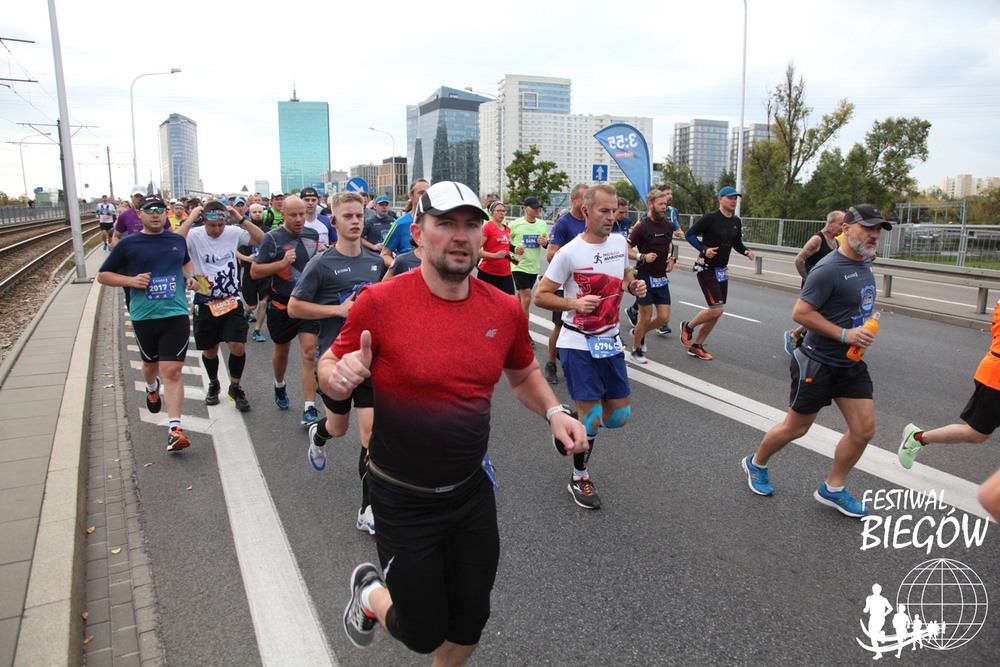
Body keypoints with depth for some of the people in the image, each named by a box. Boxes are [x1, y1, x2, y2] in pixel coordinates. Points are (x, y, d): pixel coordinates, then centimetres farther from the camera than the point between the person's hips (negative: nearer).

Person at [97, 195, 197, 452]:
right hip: (143, 316, 1)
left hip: (176, 314, 0)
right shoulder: (128, 244, 0)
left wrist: (190, 277, 9)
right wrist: (131, 280, -11)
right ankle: (152, 388, 58)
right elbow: (103, 275, 6)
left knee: (172, 371, -10)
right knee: (151, 364, 21)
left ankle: (174, 429, -11)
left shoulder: (177, 240, 8)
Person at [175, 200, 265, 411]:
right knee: (210, 351, 13)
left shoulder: (233, 233, -2)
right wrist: (190, 218, -24)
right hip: (205, 304, -1)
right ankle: (213, 384, 41)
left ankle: (235, 387, 16)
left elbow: (262, 240, -9)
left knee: (238, 347, -9)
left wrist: (241, 219, -15)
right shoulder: (194, 236, -9)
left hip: (232, 301, 1)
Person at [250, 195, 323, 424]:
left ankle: (309, 409, -10)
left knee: (309, 353, -10)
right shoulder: (272, 238, -9)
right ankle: (279, 386, 48)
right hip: (281, 305, -2)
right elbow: (254, 271, -11)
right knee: (282, 351, 18)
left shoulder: (313, 234, 6)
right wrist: (282, 263, -22)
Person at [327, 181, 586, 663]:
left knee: (470, 622, 18)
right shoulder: (380, 302, -17)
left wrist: (553, 412, -5)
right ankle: (370, 591, 41)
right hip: (403, 499, -4)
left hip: (472, 491, 4)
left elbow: (523, 374, 13)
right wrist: (338, 377, -28)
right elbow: (329, 366, -5)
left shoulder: (504, 310, -4)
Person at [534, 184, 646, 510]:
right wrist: (575, 303, -23)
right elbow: (540, 296, -9)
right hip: (577, 344, -6)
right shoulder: (570, 253, -13)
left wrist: (634, 286, 1)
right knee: (592, 416, -5)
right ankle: (579, 479, 17)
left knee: (620, 415, 7)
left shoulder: (620, 242, 4)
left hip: (610, 342, 6)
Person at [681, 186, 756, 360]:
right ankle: (688, 327, 10)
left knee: (716, 313, 7)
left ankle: (697, 346, 19)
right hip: (706, 269, -8)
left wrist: (746, 251, -1)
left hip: (722, 270, 8)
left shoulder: (736, 222, 9)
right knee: (717, 309, -16)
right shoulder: (710, 218, -12)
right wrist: (704, 249, -23)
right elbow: (690, 234, -9)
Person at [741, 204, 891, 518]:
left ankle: (832, 489, 22)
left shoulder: (865, 263, 8)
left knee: (864, 430, 4)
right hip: (818, 363, -8)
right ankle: (756, 463, 32)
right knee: (796, 428, 6)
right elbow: (800, 313, -23)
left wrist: (865, 326, 13)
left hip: (851, 363, 8)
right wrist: (844, 334, -24)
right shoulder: (829, 269, -21)